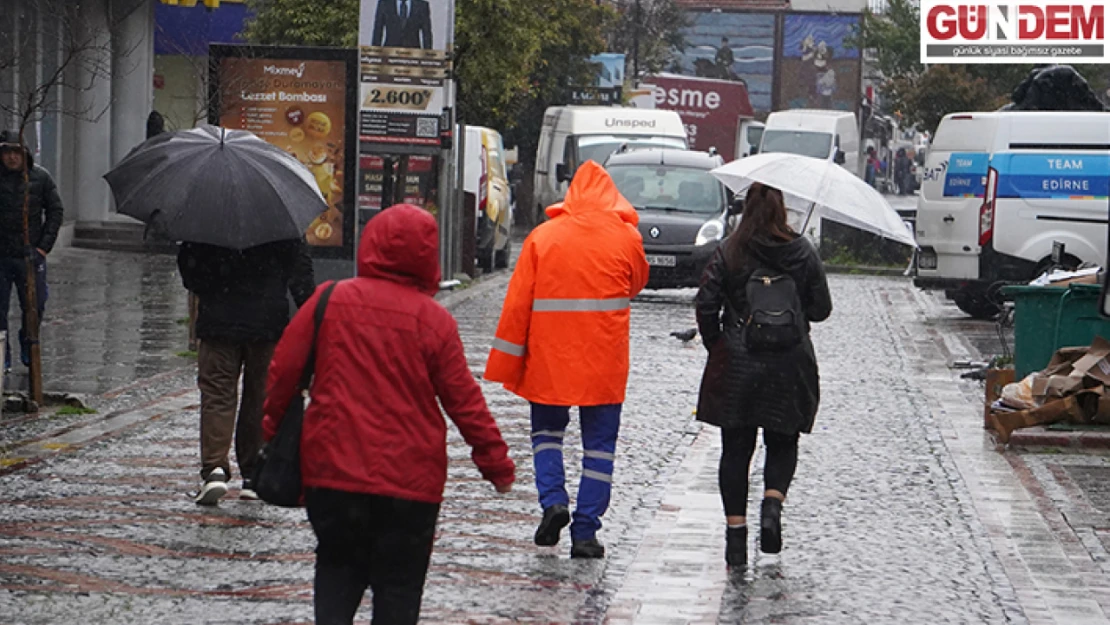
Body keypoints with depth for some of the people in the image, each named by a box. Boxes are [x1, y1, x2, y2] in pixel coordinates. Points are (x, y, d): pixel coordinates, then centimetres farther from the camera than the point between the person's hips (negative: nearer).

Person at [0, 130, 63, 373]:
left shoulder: (40, 177, 3)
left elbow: (56, 211, 8)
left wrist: (44, 246, 0)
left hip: (31, 255, 1)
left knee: (35, 307, 5)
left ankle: (29, 350, 25)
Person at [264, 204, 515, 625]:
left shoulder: (330, 301, -4)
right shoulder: (435, 321, -7)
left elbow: (284, 371, 0)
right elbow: (464, 401, -3)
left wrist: (271, 429, 17)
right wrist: (497, 464, 7)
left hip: (333, 471, 1)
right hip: (410, 480, -1)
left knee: (338, 567, 16)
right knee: (399, 583, 9)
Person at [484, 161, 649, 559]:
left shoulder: (542, 237, -3)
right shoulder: (626, 237, -3)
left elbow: (517, 304, -3)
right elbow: (636, 284, 16)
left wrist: (506, 363, 2)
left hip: (550, 360, 0)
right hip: (605, 361, 0)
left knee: (546, 431, 18)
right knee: (599, 444, 7)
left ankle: (553, 500, -4)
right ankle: (585, 533, 4)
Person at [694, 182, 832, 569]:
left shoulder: (729, 253, -5)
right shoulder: (804, 253, -2)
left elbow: (706, 305, -7)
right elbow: (821, 309, 3)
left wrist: (717, 347, 7)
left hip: (736, 365, -1)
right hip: (789, 365, 1)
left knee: (735, 449, 7)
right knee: (783, 443, 16)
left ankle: (736, 530, 2)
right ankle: (773, 503, -9)